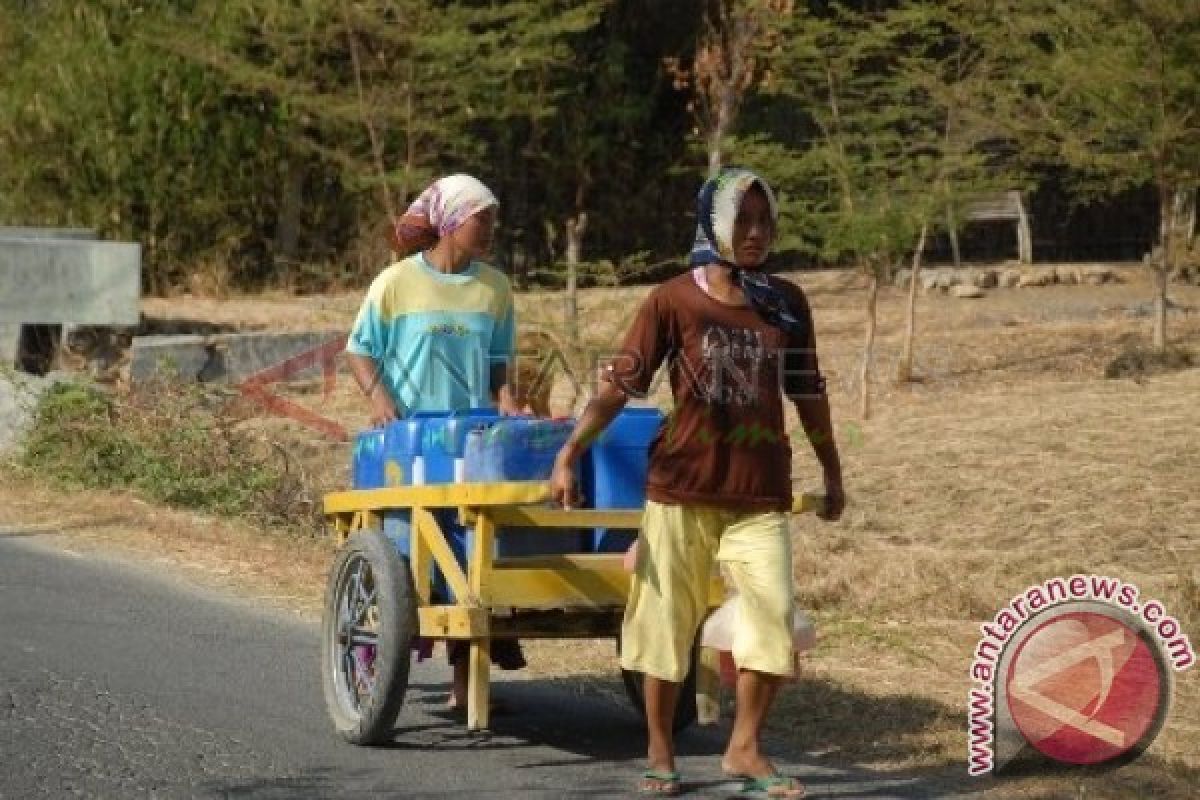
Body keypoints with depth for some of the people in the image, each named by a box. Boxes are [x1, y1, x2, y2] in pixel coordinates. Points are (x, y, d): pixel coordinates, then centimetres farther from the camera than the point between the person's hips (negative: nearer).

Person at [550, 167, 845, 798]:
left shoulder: (787, 303, 6)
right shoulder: (673, 301, -4)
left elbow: (807, 394, 16)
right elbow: (620, 383, -8)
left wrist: (832, 473, 20)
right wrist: (569, 453, -18)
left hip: (761, 493, 2)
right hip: (682, 488, -2)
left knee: (776, 619, -5)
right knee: (667, 619, 4)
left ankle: (744, 749, 11)